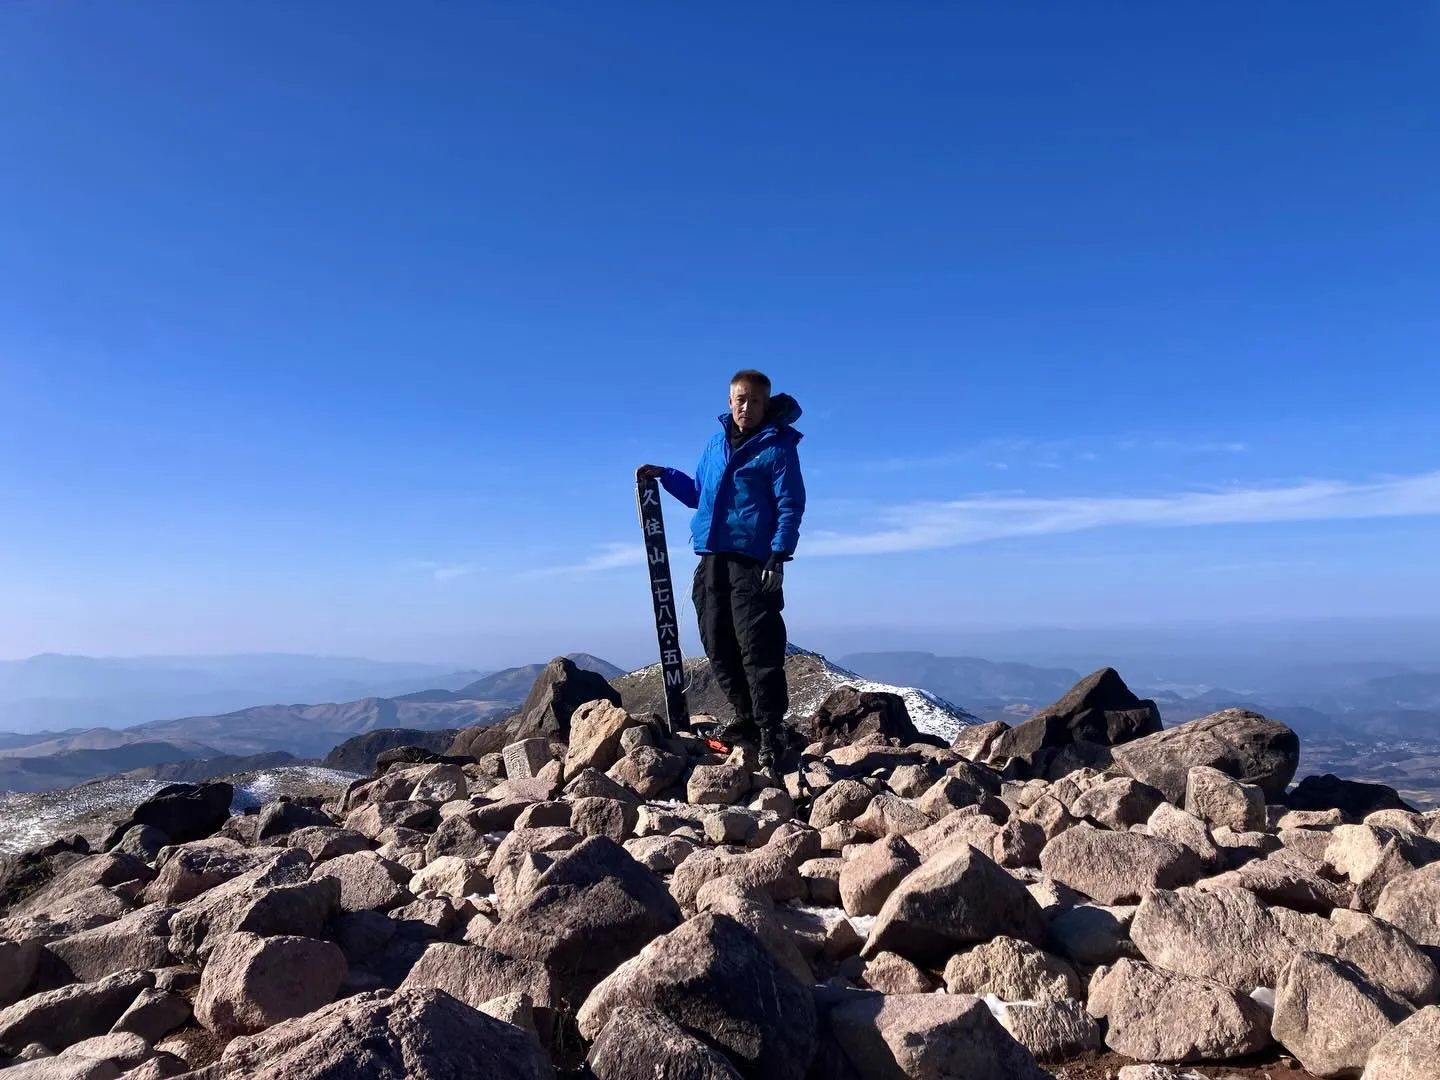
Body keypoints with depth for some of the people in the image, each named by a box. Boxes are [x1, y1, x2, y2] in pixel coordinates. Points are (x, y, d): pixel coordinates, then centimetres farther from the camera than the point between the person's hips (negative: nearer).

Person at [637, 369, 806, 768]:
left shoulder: (777, 447, -1)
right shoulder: (715, 444, 17)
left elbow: (790, 507, -7)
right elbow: (698, 493, 29)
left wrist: (778, 557, -17)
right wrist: (664, 476, 15)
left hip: (753, 562, -6)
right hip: (711, 560, 7)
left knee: (757, 649, -9)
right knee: (719, 648, 9)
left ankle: (770, 731, -2)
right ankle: (746, 717, 22)